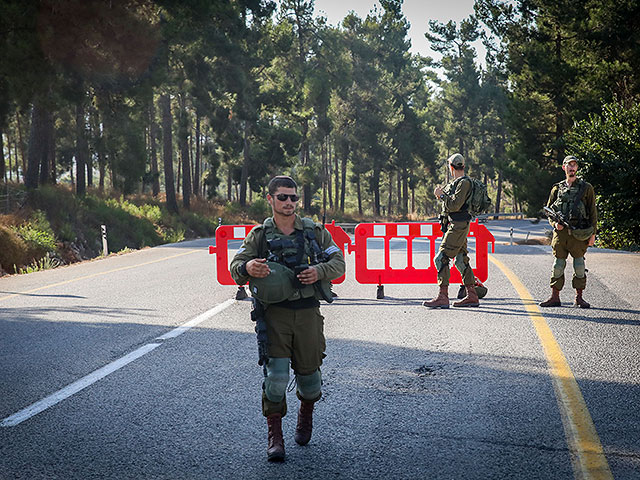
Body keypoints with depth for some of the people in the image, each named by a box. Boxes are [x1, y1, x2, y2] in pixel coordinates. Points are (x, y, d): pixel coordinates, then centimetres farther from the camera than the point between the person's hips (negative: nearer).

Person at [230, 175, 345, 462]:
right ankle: (274, 437, 0)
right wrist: (247, 268, -23)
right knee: (276, 372, -11)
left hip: (308, 312, 1)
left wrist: (320, 271, -14)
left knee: (308, 372, 9)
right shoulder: (259, 235, 5)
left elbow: (338, 263, 7)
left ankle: (306, 416, 41)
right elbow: (235, 269, 2)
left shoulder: (315, 231, 7)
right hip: (274, 312, -1)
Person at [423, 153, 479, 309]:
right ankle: (472, 296, 17)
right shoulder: (456, 183, 17)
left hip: (458, 226, -10)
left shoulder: (464, 182, -13)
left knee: (441, 259, -13)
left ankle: (443, 297, -14)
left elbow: (455, 205, -22)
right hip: (455, 226, 10)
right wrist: (442, 194, 13)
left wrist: (441, 195, -11)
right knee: (461, 260, 12)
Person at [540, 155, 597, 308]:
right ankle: (555, 297, 9)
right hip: (560, 231, 2)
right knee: (558, 264, 3)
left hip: (579, 233, -2)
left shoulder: (586, 188, 6)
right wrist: (554, 223, -2)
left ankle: (579, 298, 7)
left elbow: (592, 212, 5)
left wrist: (592, 233, -2)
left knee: (579, 265, -1)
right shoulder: (557, 188, 13)